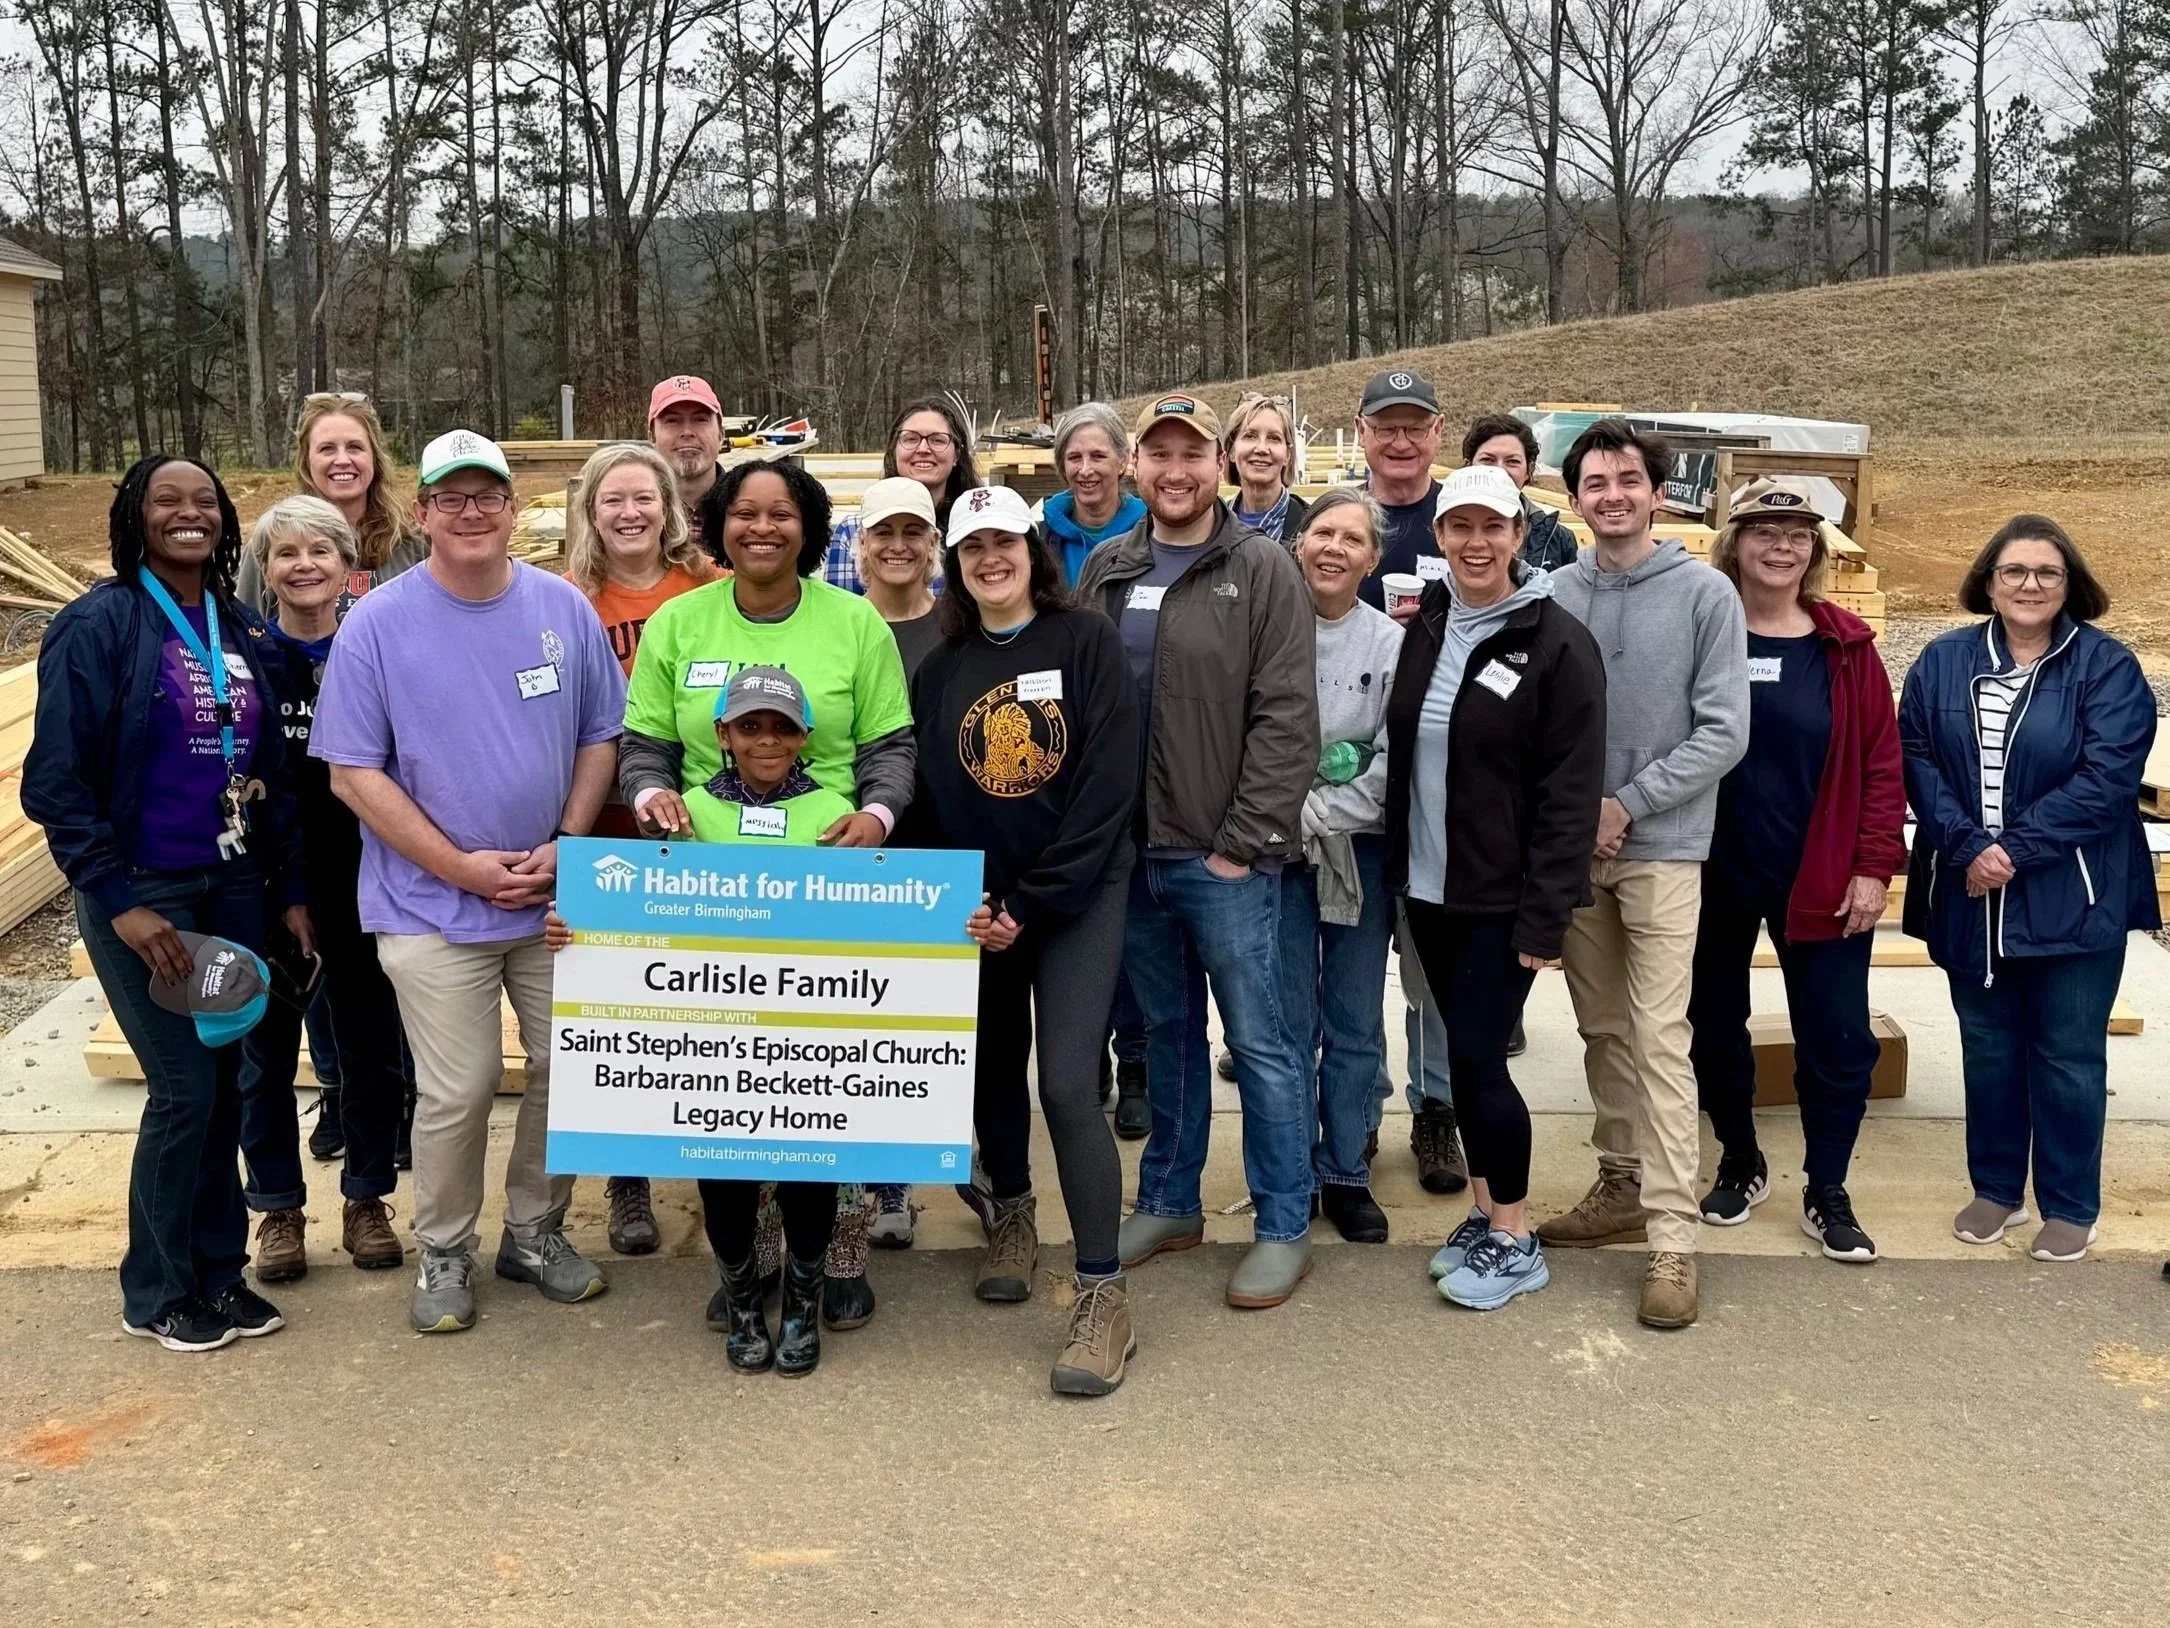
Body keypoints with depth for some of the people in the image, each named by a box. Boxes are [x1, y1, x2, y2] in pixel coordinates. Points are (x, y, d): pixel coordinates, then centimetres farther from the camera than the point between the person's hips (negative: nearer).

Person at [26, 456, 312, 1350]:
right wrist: (119, 902, -16)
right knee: (184, 1089, -3)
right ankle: (156, 1293, 15)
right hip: (143, 896, -5)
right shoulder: (98, 624, -9)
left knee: (224, 1082, 9)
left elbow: (272, 773, 13)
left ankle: (217, 1271, 24)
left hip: (234, 887, 5)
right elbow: (56, 782, -12)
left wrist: (290, 890, 10)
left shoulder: (241, 631, 8)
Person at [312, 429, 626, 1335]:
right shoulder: (378, 624, -7)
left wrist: (566, 847, -7)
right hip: (434, 907, -3)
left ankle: (535, 1232, 30)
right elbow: (354, 775, -7)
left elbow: (599, 739, 7)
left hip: (558, 896, 3)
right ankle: (443, 1252, 23)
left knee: (568, 1067, 10)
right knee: (457, 1093, 1)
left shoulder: (564, 610, 2)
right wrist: (464, 868, -12)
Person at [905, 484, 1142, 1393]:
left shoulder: (1087, 643, -5)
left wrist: (1028, 906, -14)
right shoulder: (941, 670, 7)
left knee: (1068, 1085, -13)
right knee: (993, 1069, 15)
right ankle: (1012, 1214, 41)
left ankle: (1103, 1299, -5)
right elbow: (926, 802, 7)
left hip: (1080, 896, -4)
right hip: (974, 905, 4)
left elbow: (1107, 787, -11)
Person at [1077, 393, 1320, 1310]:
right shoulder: (1107, 570, 9)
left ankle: (1284, 1227, 14)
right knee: (1166, 1032, 17)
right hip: (1129, 850, 5)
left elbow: (1286, 719, -11)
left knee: (1259, 1041, 2)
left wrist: (1242, 842, -15)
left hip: (1224, 855, -5)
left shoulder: (1263, 571, -6)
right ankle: (1169, 1203, 30)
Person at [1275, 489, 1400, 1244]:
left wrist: (1315, 815, -12)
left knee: (1355, 1023, 8)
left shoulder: (1391, 644, -1)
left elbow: (1394, 764, -6)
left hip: (1358, 852, 1)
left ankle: (1346, 1172, 21)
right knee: (1287, 1022, 5)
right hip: (1276, 850, -1)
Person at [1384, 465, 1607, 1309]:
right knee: (1465, 1055, 13)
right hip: (1428, 887, 6)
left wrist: (1545, 915, -17)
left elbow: (1570, 792, -14)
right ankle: (1483, 1214, 27)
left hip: (1503, 897, -6)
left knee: (1476, 1056, -5)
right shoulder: (1423, 628, 7)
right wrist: (1397, 866, 5)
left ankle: (1516, 1242, 11)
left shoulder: (1558, 643, -12)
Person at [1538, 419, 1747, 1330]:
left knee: (1658, 1037, -8)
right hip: (1571, 845, 4)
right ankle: (1622, 1186, 27)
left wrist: (1627, 805, -13)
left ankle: (1672, 1238, -5)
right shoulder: (1554, 595, 4)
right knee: (1602, 1029, 13)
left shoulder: (1704, 593, -4)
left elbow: (1723, 732, -7)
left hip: (1661, 846, -4)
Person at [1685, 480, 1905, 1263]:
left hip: (1821, 879, 0)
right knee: (1714, 1028, 13)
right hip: (1713, 875, 0)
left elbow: (1881, 762, -2)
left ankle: (1826, 1194, 19)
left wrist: (1874, 866, -7)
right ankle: (1741, 1163, 34)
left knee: (1837, 1038, 3)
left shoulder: (1847, 647, -2)